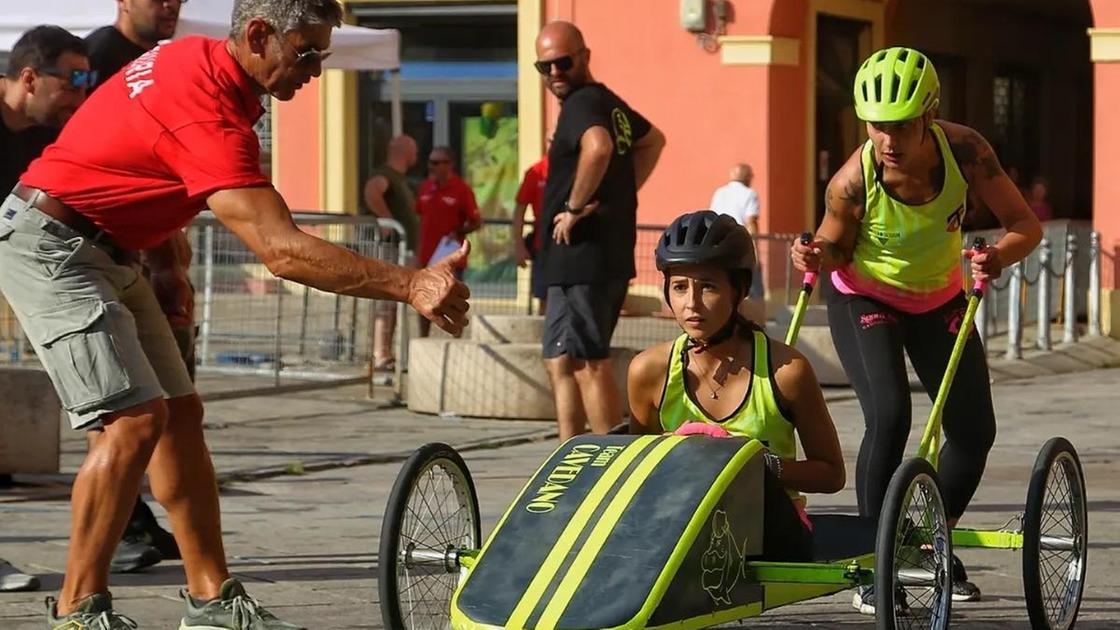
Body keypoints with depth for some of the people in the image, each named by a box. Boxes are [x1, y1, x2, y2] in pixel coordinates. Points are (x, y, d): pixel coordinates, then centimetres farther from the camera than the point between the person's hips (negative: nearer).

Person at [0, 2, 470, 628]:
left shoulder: (200, 58, 2)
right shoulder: (210, 114, -29)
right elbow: (283, 250, -35)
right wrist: (410, 284, -37)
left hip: (107, 249, 11)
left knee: (181, 412, 8)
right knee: (136, 417, -20)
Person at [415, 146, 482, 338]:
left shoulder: (461, 190, -8)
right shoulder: (426, 188, 8)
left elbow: (476, 222, -5)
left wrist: (458, 233, -21)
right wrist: (417, 249, 11)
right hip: (427, 255, 6)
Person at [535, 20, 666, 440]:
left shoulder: (582, 103, -13)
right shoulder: (609, 102, 17)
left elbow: (598, 147, -36)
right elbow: (652, 140, 36)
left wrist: (576, 206, -23)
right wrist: (622, 193, 25)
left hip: (582, 256, -10)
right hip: (610, 255, 10)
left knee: (588, 365, -9)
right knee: (561, 363, 14)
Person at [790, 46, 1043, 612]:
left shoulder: (963, 150, -28)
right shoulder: (853, 181, -31)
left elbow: (1024, 224, -20)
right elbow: (836, 246, -12)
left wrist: (998, 257, -41)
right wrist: (815, 257, -35)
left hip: (940, 299, 4)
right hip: (866, 299, -3)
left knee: (975, 429, 2)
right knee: (888, 417, -23)